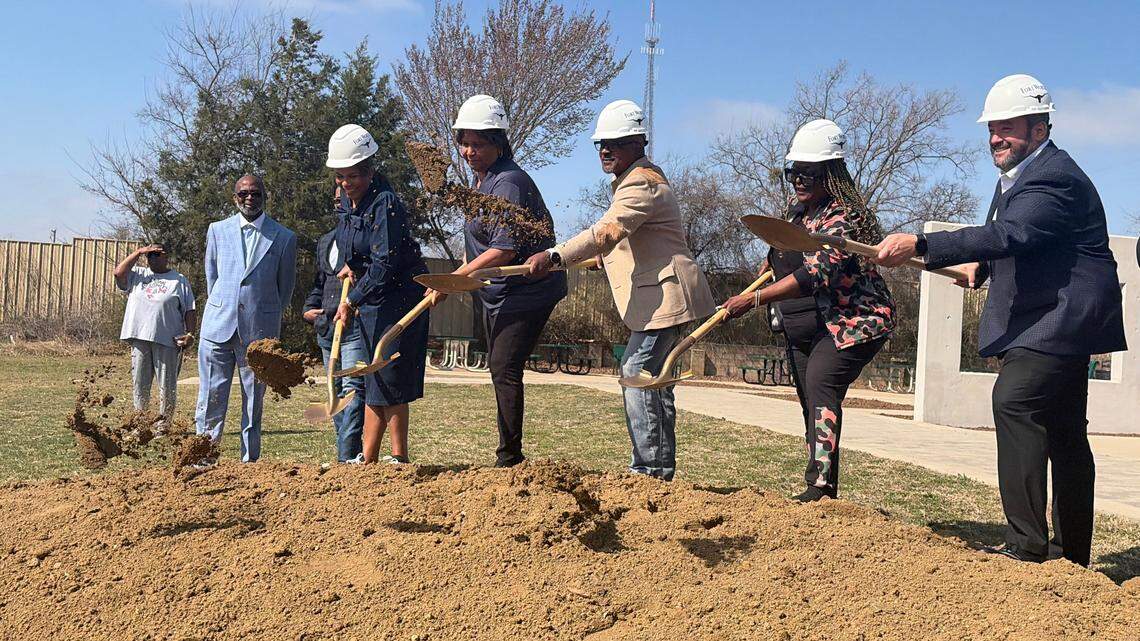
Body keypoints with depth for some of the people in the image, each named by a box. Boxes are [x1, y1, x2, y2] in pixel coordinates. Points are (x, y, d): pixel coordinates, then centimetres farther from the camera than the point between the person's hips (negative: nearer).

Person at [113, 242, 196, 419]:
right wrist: (138, 252, 2)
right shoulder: (137, 275, 18)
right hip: (139, 337, 3)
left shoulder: (179, 280, 9)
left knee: (167, 386, -1)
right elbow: (119, 272, -1)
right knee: (139, 385, 6)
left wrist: (190, 333, -9)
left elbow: (190, 310, 4)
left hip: (167, 340, -3)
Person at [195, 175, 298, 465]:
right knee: (211, 397, 2)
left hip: (259, 331, -1)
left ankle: (249, 461, 12)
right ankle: (204, 458, 10)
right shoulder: (217, 230, 9)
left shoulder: (285, 237, 3)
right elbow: (210, 275, 18)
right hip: (218, 325, 1)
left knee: (254, 400, 5)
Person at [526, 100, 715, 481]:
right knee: (654, 378, 14)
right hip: (663, 296, 11)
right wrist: (606, 260, 18)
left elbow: (607, 232, -31)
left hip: (665, 295, -11)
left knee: (637, 373, -14)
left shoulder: (641, 183, -15)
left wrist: (554, 256, -39)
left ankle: (647, 468, -11)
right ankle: (663, 469, 22)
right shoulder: (638, 179, 21)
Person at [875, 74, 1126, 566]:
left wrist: (919, 245, -40)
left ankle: (1026, 543, -23)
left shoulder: (1055, 179, -19)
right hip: (1055, 321, 11)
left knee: (1014, 399, -25)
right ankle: (1074, 554, 27)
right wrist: (981, 265, 11)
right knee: (1063, 432, 15)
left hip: (1061, 319, -11)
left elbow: (1008, 235, -35)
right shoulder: (1016, 176, 14)